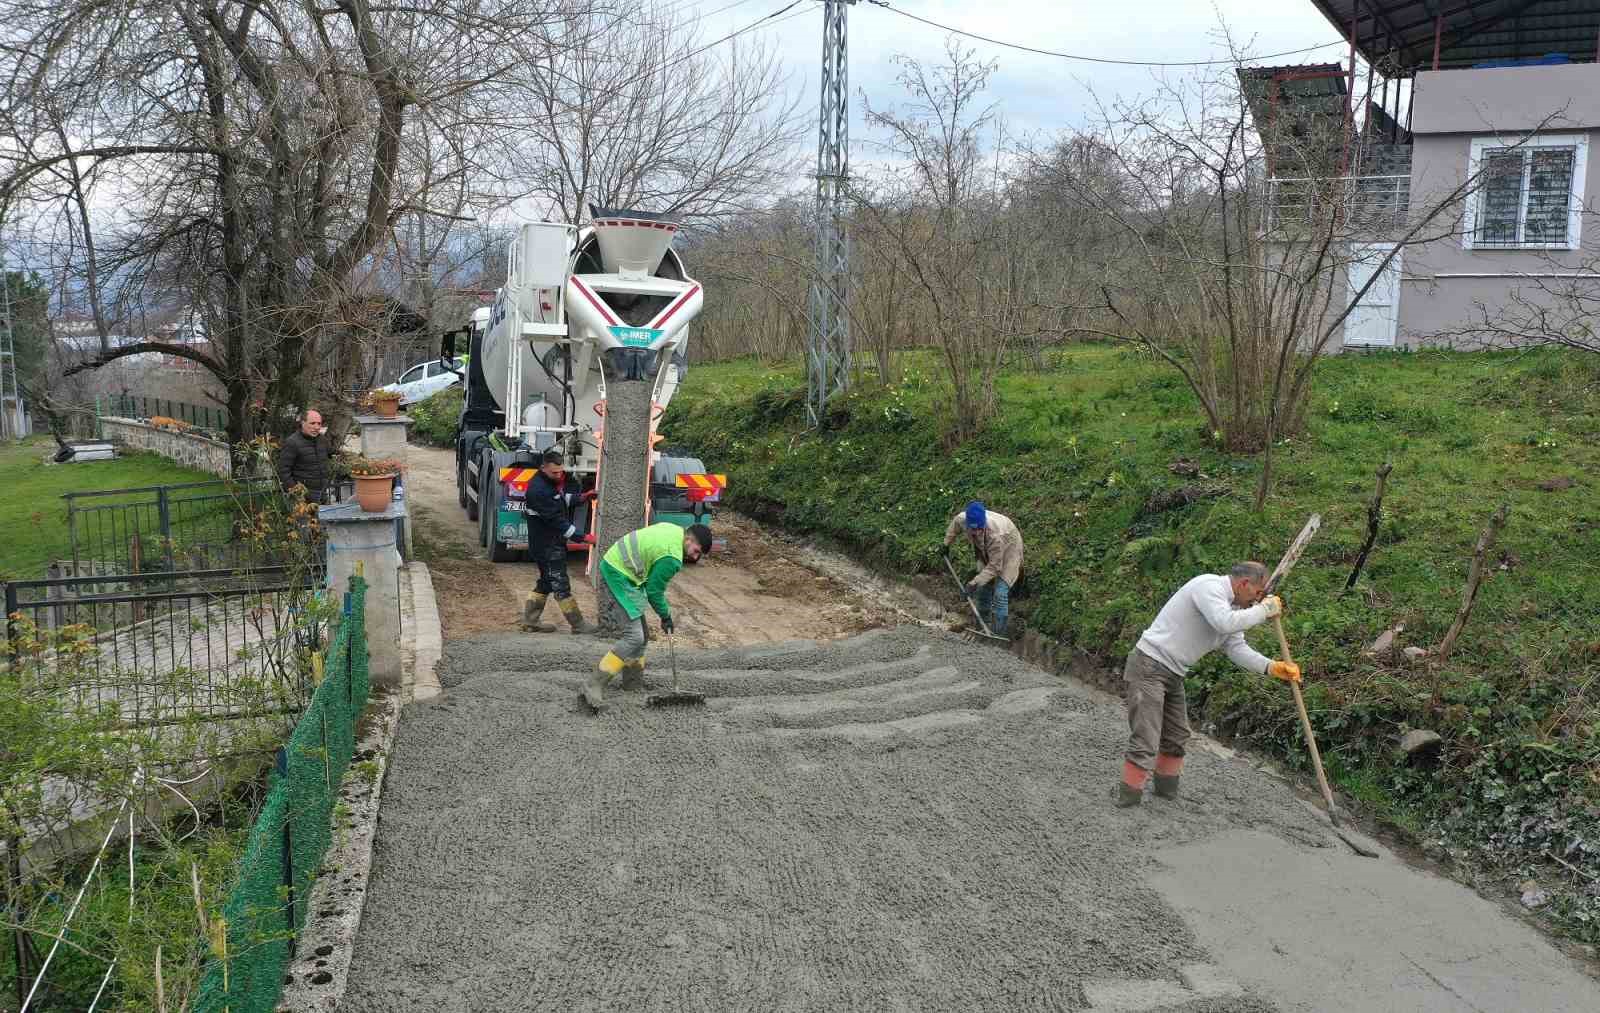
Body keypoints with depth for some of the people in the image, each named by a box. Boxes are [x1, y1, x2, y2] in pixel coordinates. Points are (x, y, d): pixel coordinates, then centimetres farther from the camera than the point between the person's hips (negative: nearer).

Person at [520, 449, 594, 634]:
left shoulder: (553, 482, 6)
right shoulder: (539, 490, -24)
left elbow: (563, 499, 23)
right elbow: (556, 519, -26)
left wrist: (580, 497, 3)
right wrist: (581, 536, -26)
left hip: (554, 542, 10)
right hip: (546, 545, -10)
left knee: (546, 582, 17)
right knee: (560, 584, -3)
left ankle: (530, 621, 25)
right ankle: (578, 624, 3)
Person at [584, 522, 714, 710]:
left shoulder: (674, 530, 8)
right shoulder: (672, 558, -20)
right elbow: (654, 590, -11)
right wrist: (665, 616, 5)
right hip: (620, 575, -11)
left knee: (641, 632, 17)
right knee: (634, 637, -16)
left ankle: (633, 680, 28)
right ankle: (594, 686, -18)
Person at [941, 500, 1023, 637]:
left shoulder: (995, 534, -45)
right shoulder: (961, 519, -31)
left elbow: (994, 566, -35)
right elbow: (955, 523, -2)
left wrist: (975, 583, -39)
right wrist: (946, 544, 5)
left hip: (1008, 550, -6)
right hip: (987, 551, 6)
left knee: (999, 593, -14)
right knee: (984, 586, 18)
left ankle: (998, 633, -6)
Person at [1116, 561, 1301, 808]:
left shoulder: (1232, 607, 13)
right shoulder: (1209, 585, -17)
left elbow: (1238, 648, 7)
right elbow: (1226, 623, -32)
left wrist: (1272, 667, -7)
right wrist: (1264, 610, -18)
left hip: (1173, 674, 10)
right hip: (1149, 667, -10)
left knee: (1177, 736, 19)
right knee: (1145, 742, -12)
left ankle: (1167, 792, 34)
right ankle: (1127, 803, -3)